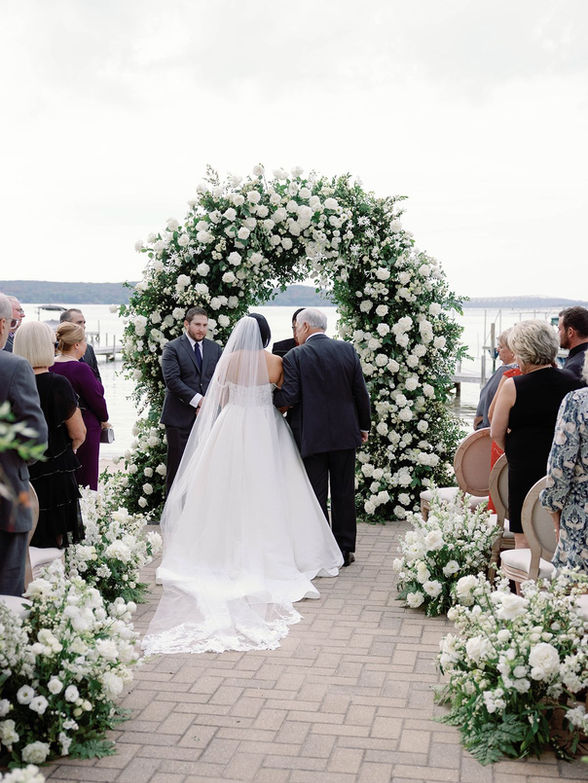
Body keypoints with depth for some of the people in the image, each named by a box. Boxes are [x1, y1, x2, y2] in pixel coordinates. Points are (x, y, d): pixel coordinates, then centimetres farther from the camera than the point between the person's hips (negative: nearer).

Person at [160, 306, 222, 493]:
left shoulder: (215, 348, 13)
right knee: (178, 465, 1)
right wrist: (198, 400, -17)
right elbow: (172, 379, -13)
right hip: (180, 416, -4)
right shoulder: (172, 348, -2)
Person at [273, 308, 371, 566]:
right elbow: (361, 392, 3)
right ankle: (345, 550, 20)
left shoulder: (295, 356, -9)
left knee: (316, 496, 6)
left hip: (311, 436, -3)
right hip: (345, 434, 4)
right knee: (344, 494, 12)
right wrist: (363, 426, 13)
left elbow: (289, 397, -15)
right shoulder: (348, 350, 2)